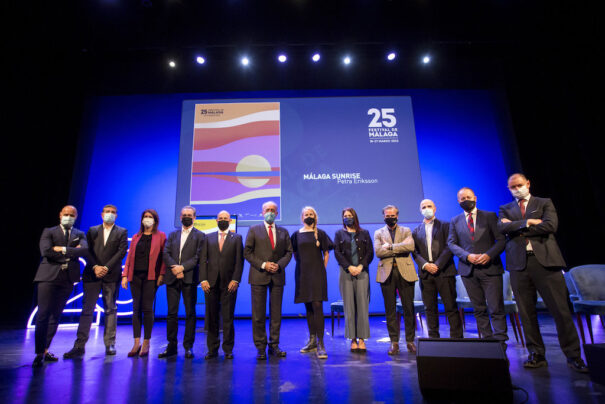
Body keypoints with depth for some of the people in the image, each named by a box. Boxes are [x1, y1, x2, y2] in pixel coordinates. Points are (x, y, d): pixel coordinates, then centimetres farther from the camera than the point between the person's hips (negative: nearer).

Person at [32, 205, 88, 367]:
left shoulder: (80, 235, 13)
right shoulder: (49, 232, 8)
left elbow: (84, 250, -7)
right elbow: (46, 251, -9)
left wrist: (62, 249, -12)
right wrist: (71, 253, -8)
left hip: (67, 279, 3)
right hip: (49, 277, -2)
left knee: (55, 316, 8)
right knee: (43, 315, -6)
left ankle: (45, 350, 18)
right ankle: (40, 353, 1)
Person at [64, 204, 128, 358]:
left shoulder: (122, 232, 7)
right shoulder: (92, 231, 13)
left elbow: (121, 252, -4)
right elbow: (87, 250, 3)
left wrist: (106, 267, -13)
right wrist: (95, 267, -11)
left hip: (111, 275, -1)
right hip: (92, 274, 2)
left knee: (110, 310, 4)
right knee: (87, 309, 2)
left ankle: (110, 344, 11)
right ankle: (79, 346, 8)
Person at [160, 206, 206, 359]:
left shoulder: (200, 236, 3)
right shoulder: (172, 234, 16)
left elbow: (199, 257, -6)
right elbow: (166, 253, 4)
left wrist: (182, 267, -16)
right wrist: (174, 267, -12)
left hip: (189, 278, -3)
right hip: (172, 278, 3)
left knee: (190, 313, 3)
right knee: (171, 313, 7)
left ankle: (188, 346, 12)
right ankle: (171, 346, 17)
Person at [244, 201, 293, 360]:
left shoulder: (283, 232, 12)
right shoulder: (254, 230, 6)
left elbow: (289, 252, 9)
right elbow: (247, 252, 0)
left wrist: (279, 264, -9)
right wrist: (263, 265, -11)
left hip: (277, 276, 2)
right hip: (259, 275, -2)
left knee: (276, 313, 7)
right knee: (258, 314, 2)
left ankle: (274, 345, 19)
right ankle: (260, 347, 13)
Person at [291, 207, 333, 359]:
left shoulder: (320, 233, 3)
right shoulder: (296, 235, 8)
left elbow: (326, 254, 7)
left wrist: (321, 269, 3)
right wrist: (303, 265, 9)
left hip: (317, 273, -3)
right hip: (302, 274, 3)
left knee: (317, 306, -10)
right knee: (308, 308, 9)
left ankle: (320, 344, -6)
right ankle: (312, 341, 20)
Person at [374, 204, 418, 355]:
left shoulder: (406, 231, 13)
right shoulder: (378, 233, 13)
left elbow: (410, 246, -9)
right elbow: (378, 251, -5)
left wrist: (390, 247, -10)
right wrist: (399, 249, -6)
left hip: (405, 271, 0)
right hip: (387, 273, 0)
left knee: (408, 307, 3)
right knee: (390, 309, 3)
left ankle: (410, 341, 16)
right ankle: (394, 342, 12)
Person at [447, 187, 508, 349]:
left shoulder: (490, 216, 5)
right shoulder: (455, 221, 10)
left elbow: (501, 240, 0)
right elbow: (451, 243, 4)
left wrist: (489, 255, -16)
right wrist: (467, 256, -12)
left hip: (490, 268, -2)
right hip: (468, 269, 2)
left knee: (496, 308, -4)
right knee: (479, 309, 9)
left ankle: (500, 342, 4)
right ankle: (488, 340, 18)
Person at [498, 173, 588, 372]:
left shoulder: (545, 203, 11)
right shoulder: (506, 209, 16)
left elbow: (550, 225, -7)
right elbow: (502, 228, -4)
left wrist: (516, 227, -4)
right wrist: (528, 222, -10)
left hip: (545, 261, -1)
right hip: (519, 264, 2)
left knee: (561, 310, 0)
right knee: (526, 312, 5)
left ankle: (573, 356, 15)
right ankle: (537, 355, 17)